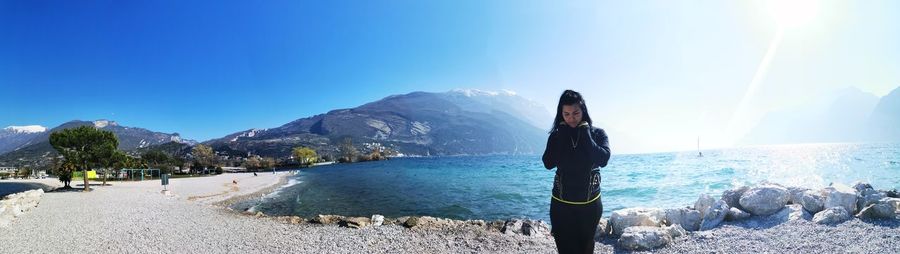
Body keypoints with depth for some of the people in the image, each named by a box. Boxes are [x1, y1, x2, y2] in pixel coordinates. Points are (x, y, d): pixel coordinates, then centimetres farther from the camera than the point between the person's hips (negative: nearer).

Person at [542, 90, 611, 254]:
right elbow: (548, 164, -14)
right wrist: (561, 137, -15)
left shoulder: (597, 134, -4)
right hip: (561, 204, 0)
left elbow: (603, 160, -22)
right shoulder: (557, 135, -1)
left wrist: (585, 134, -19)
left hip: (590, 204, 0)